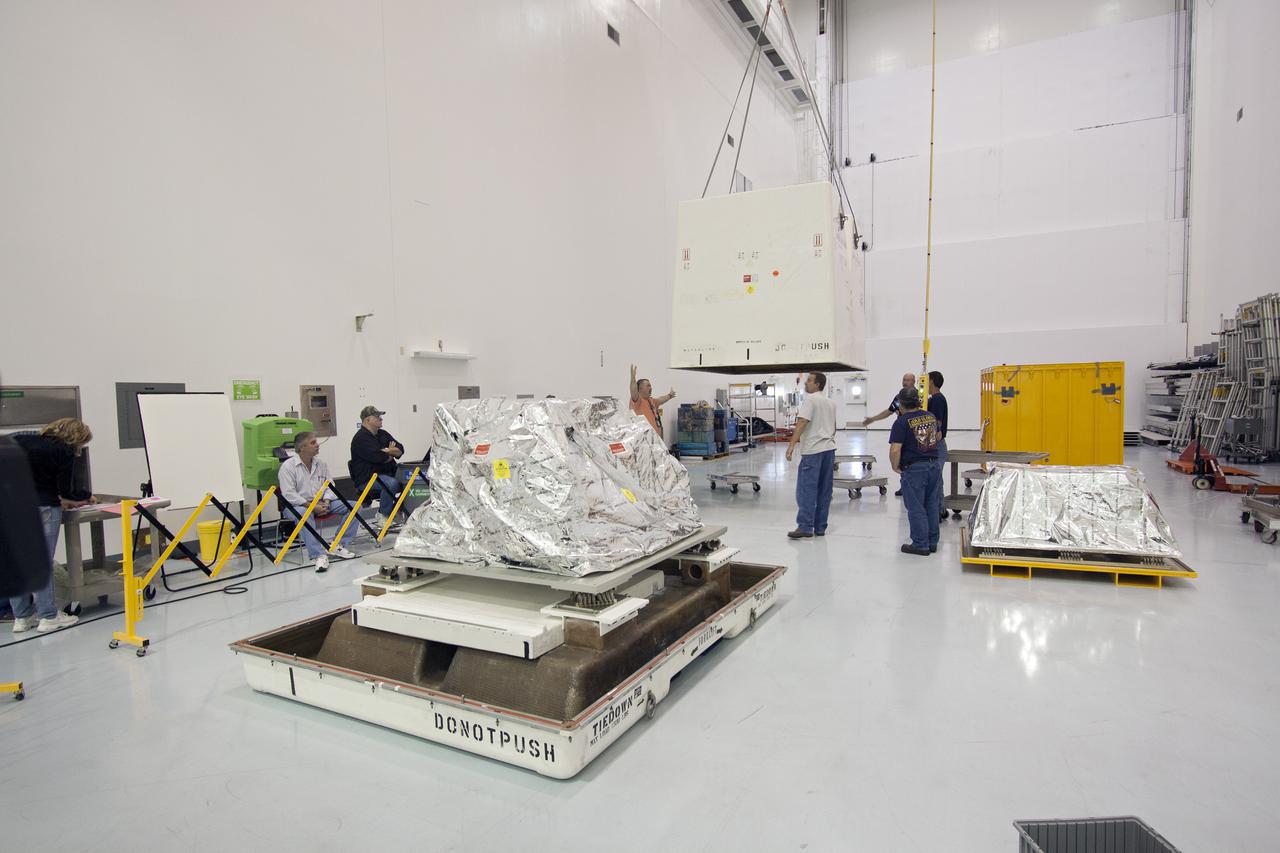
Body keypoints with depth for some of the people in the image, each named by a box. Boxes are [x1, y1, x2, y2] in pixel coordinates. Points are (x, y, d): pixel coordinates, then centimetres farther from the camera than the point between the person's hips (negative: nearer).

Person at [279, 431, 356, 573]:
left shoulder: (321, 463, 11)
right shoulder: (288, 467, -7)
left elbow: (329, 485, 11)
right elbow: (289, 494, -16)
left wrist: (326, 503, -9)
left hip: (321, 504, 6)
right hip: (299, 505, -6)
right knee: (304, 514, -41)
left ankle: (337, 545, -12)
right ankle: (319, 555, -42)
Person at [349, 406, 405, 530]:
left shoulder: (383, 434, 16)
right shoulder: (361, 438, -10)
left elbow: (400, 450, 8)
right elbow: (378, 457, -22)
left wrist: (387, 451, -12)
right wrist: (391, 454, -1)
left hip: (387, 473, 8)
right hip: (366, 479, -8)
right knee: (392, 483, -34)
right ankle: (382, 517, -18)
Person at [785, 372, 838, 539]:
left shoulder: (810, 399, -8)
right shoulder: (830, 402, 17)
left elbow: (802, 423, -18)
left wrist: (792, 445, -21)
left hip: (813, 450, -8)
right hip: (829, 449, 8)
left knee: (807, 490, -6)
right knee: (824, 491, 9)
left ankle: (805, 527, -7)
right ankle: (820, 528, 13)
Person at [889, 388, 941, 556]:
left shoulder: (902, 422, -14)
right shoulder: (931, 417, 7)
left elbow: (895, 450, -21)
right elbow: (938, 437, 24)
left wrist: (895, 466, -7)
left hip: (914, 469, -7)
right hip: (934, 465, 7)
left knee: (916, 508, 4)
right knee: (931, 506, 16)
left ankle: (920, 545, 10)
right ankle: (932, 542, 25)